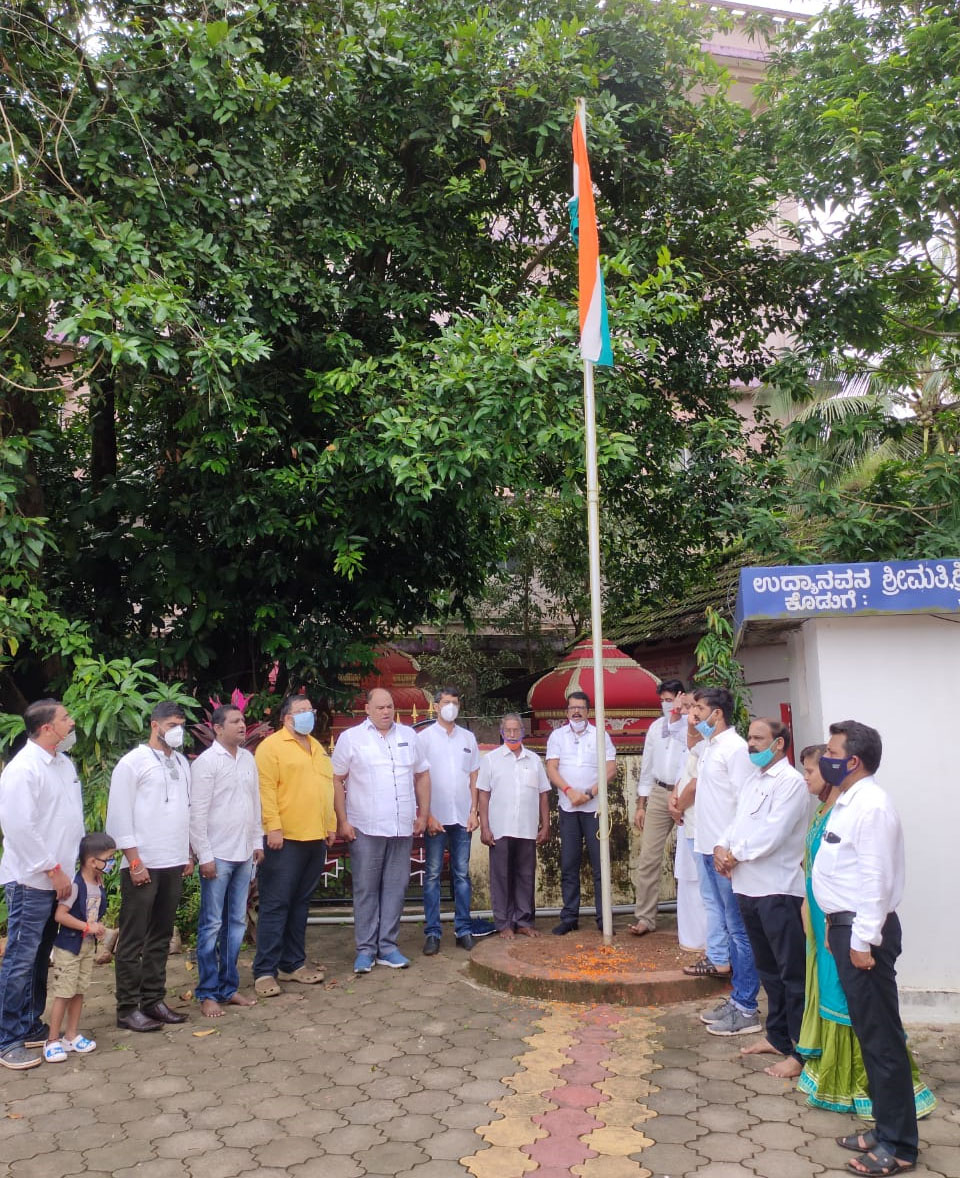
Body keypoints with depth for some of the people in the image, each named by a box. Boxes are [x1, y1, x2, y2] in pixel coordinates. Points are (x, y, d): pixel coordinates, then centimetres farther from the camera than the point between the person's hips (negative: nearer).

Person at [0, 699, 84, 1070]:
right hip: (31, 882, -8)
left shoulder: (65, 764, 9)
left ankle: (31, 1026, 28)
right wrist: (53, 871, -15)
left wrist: (75, 865, 10)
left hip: (61, 879, 8)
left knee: (41, 959, 16)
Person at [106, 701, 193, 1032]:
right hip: (142, 866, -6)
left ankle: (154, 1000, 23)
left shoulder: (182, 762, 12)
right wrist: (134, 861, -14)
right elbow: (119, 816, -11)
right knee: (133, 940, 2)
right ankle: (128, 1008, 11)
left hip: (174, 865, 6)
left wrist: (188, 855, 12)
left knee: (161, 937, 13)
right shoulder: (133, 762, -8)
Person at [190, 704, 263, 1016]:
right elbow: (197, 813, -12)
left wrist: (257, 842, 11)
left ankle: (229, 987, 23)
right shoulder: (206, 762, -11)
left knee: (236, 923, 12)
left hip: (244, 854, 6)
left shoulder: (248, 759, 8)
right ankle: (207, 993, 13)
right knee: (211, 925, 2)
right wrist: (205, 856, -14)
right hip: (217, 855, -6)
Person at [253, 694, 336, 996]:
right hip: (285, 838, -7)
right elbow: (265, 789, -13)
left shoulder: (317, 748, 18)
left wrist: (331, 824, 16)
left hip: (315, 838, 7)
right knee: (275, 905, -3)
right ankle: (265, 971, 4)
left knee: (300, 903, 13)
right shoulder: (271, 746, -6)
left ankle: (293, 964, 23)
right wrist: (273, 827, -19)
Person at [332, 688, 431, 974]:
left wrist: (423, 814, 9)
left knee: (395, 888, 8)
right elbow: (337, 780, -1)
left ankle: (387, 946, 18)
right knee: (366, 890, 3)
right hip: (365, 829, -3)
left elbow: (422, 775, 15)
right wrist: (343, 821, -6)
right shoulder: (350, 738, -1)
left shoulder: (409, 735, 10)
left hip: (402, 828, 3)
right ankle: (366, 949, 14)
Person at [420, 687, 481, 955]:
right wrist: (427, 815, -10)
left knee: (462, 874, 7)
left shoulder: (468, 737, 9)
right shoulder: (425, 737, 0)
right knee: (432, 874, 2)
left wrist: (474, 811, 2)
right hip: (436, 817, -3)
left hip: (462, 817, 3)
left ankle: (463, 929, 15)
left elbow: (474, 777, 11)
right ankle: (432, 932, 8)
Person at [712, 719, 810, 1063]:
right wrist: (722, 847, -3)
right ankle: (778, 1035, 32)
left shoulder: (790, 782, -13)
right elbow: (737, 822, 16)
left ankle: (801, 1051, 9)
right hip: (748, 888, 9)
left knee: (791, 972, 0)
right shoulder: (753, 781, 15)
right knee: (767, 968, 19)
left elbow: (772, 834, -21)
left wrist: (735, 855, -11)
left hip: (778, 890, -9)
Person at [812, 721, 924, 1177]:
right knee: (867, 1033, 17)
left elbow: (876, 878, -21)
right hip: (846, 926, 10)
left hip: (864, 931, -10)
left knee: (881, 1036, 1)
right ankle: (885, 1128, 30)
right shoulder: (846, 803, 11)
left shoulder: (871, 806, -18)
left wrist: (863, 940, -20)